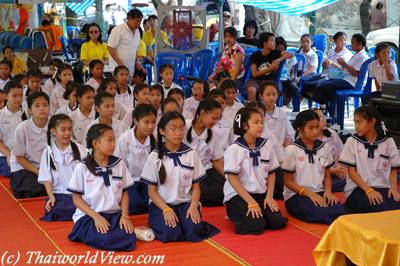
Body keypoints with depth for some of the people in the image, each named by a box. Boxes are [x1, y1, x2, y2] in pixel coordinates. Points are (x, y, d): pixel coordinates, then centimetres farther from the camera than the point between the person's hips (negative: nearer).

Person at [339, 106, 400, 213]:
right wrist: (368, 190, -15)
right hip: (358, 188, -2)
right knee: (380, 209, -33)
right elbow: (351, 171, 0)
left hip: (382, 188, 2)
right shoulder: (352, 141, 2)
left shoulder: (388, 141, 5)